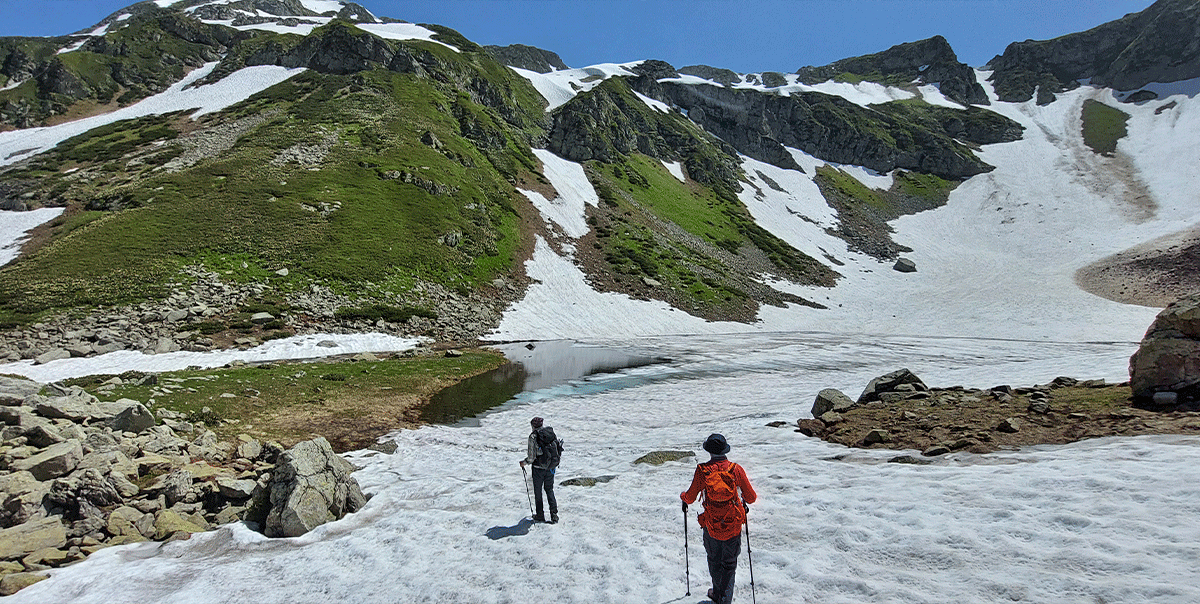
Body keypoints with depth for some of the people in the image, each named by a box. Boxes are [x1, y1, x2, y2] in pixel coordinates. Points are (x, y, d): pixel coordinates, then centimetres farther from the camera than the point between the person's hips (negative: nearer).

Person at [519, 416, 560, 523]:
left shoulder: (533, 436, -14)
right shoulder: (551, 432, 0)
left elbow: (531, 457, -15)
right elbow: (559, 448, 5)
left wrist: (524, 462, 4)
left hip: (539, 467, -5)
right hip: (551, 466, 5)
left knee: (538, 491, 13)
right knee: (549, 489, 18)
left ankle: (540, 516, 21)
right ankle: (554, 514, 10)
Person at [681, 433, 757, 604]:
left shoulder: (702, 470, -13)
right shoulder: (736, 469, -11)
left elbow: (690, 497, -5)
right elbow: (751, 497, -3)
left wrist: (683, 496, 18)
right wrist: (745, 501, 20)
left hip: (711, 524, 0)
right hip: (733, 525, 0)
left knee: (714, 560, 23)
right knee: (729, 563, 17)